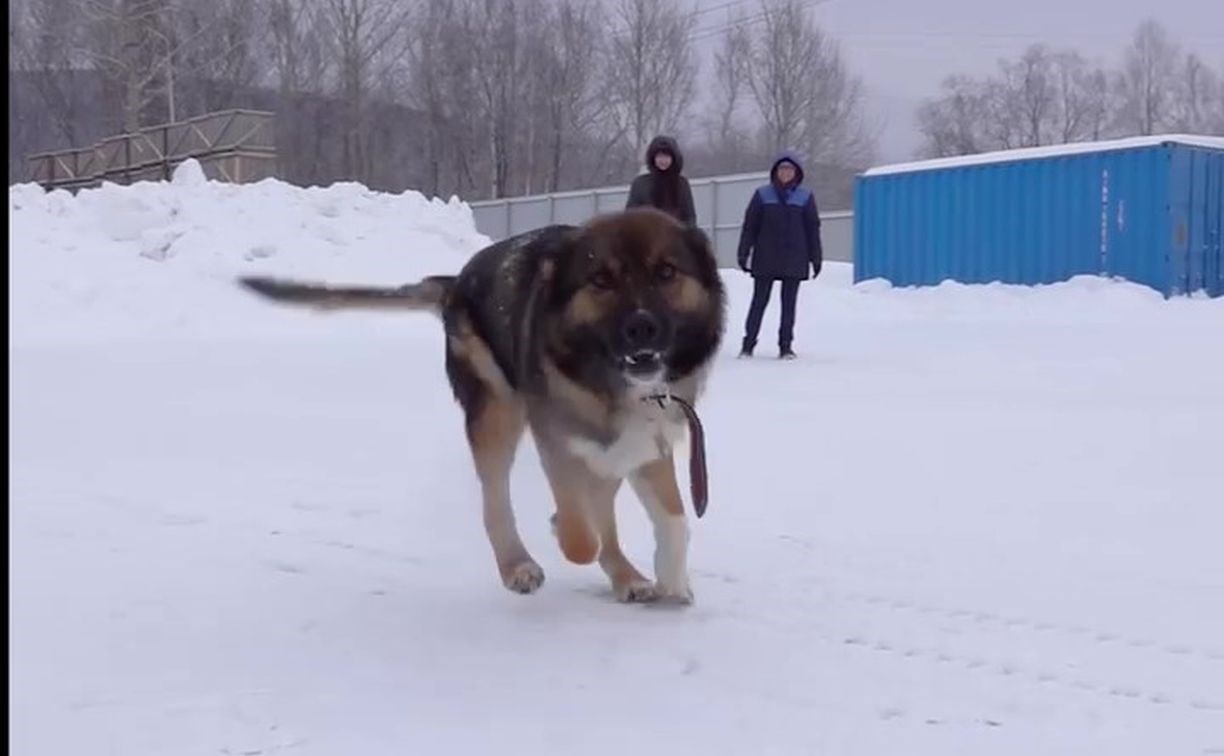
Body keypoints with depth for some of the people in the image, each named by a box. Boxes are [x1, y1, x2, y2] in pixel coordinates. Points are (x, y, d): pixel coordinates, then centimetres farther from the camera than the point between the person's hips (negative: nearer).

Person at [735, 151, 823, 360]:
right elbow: (750, 226, 3)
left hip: (794, 261, 1)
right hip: (765, 261, -1)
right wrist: (744, 254, -1)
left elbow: (813, 229, 7)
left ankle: (786, 346, 12)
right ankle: (748, 344, 6)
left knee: (789, 304, 5)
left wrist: (816, 258, 4)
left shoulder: (805, 197, 5)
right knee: (759, 301, 1)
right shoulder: (763, 195, 2)